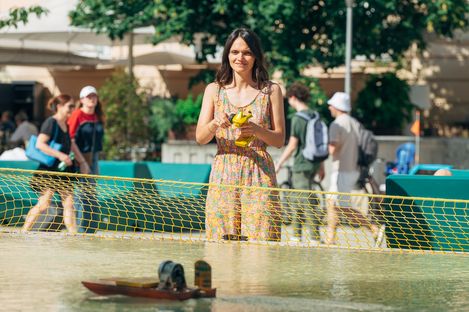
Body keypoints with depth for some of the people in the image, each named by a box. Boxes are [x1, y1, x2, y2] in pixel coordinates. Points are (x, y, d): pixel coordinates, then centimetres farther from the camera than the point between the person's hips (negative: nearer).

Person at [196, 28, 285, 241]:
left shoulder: (271, 91, 7)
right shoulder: (214, 90, 9)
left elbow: (279, 139, 5)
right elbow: (200, 137, 4)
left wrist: (256, 130, -14)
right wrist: (216, 124, -17)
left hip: (259, 176, -1)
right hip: (224, 176, 1)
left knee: (260, 239, -10)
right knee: (223, 240, -4)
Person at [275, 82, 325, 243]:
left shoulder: (298, 118, -13)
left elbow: (292, 145, -15)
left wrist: (279, 163, -6)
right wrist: (321, 166, 23)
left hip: (301, 165, -8)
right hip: (314, 163, 8)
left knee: (307, 201, -6)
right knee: (298, 199, 17)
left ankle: (315, 237, -8)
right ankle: (296, 235, 20)